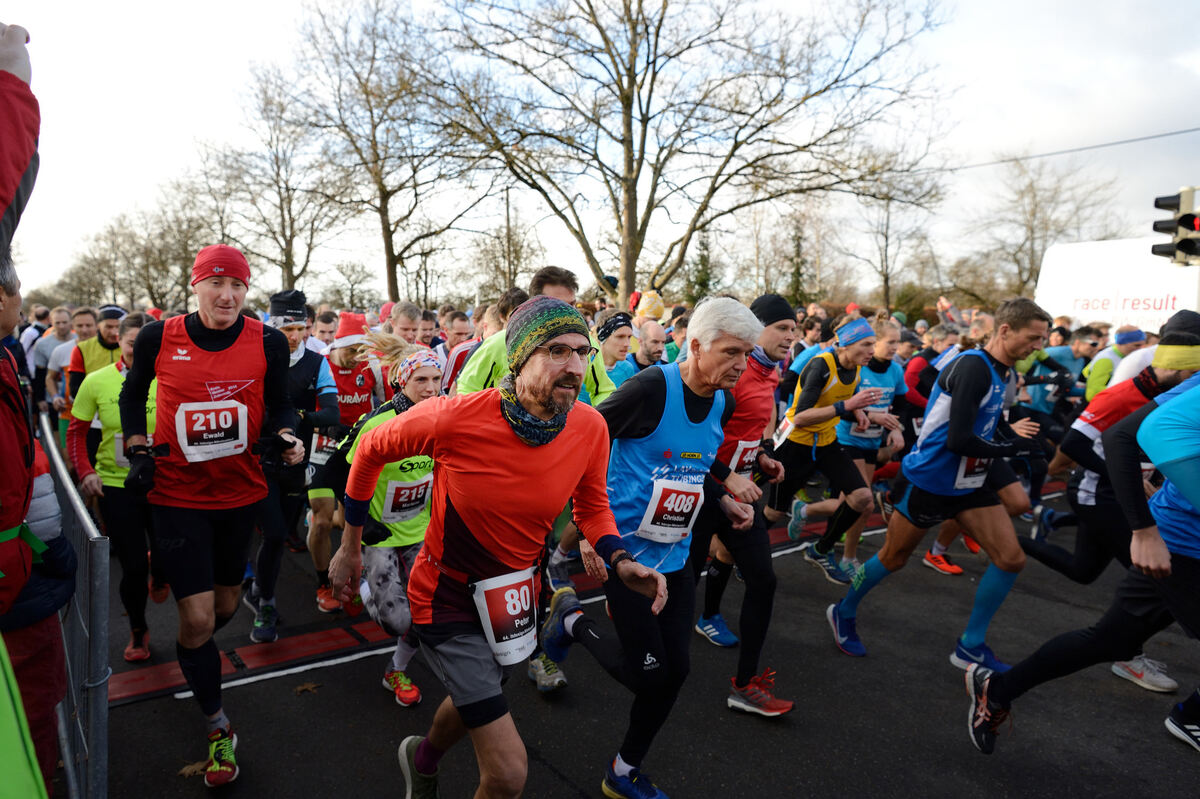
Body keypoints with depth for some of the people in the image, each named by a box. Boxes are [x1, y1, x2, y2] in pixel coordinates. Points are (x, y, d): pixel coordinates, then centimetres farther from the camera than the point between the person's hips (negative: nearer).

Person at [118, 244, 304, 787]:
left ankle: (195, 659, 56)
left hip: (241, 492, 2)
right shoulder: (159, 338, -8)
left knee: (225, 606, 18)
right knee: (198, 618, -5)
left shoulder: (268, 342, -8)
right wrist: (138, 451, 2)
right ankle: (218, 728, 18)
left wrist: (285, 436, -15)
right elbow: (132, 395, 11)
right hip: (178, 495, -2)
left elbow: (279, 402, 5)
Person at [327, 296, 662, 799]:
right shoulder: (454, 418, -29)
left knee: (474, 705, 32)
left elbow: (592, 504, 3)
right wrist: (350, 548, 0)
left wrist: (618, 560, -15)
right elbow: (371, 450, -9)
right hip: (448, 601, -5)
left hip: (517, 598, 5)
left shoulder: (590, 428, -17)